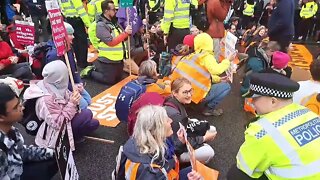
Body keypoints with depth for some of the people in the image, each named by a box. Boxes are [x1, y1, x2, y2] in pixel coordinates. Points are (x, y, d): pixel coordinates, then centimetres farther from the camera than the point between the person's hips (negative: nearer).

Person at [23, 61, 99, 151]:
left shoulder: (56, 88, -9)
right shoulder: (46, 100, -32)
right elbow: (57, 123, -29)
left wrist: (75, 97, -18)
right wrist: (72, 104, -31)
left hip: (63, 121, 8)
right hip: (56, 133, -8)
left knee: (94, 123, 8)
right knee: (87, 114, -23)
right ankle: (73, 137, -3)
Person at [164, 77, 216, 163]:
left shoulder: (177, 103, -7)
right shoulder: (173, 114, -33)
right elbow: (180, 143, -26)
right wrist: (204, 138, -17)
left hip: (181, 135, 9)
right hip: (174, 150, -9)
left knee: (212, 130, 7)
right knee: (209, 152, -23)